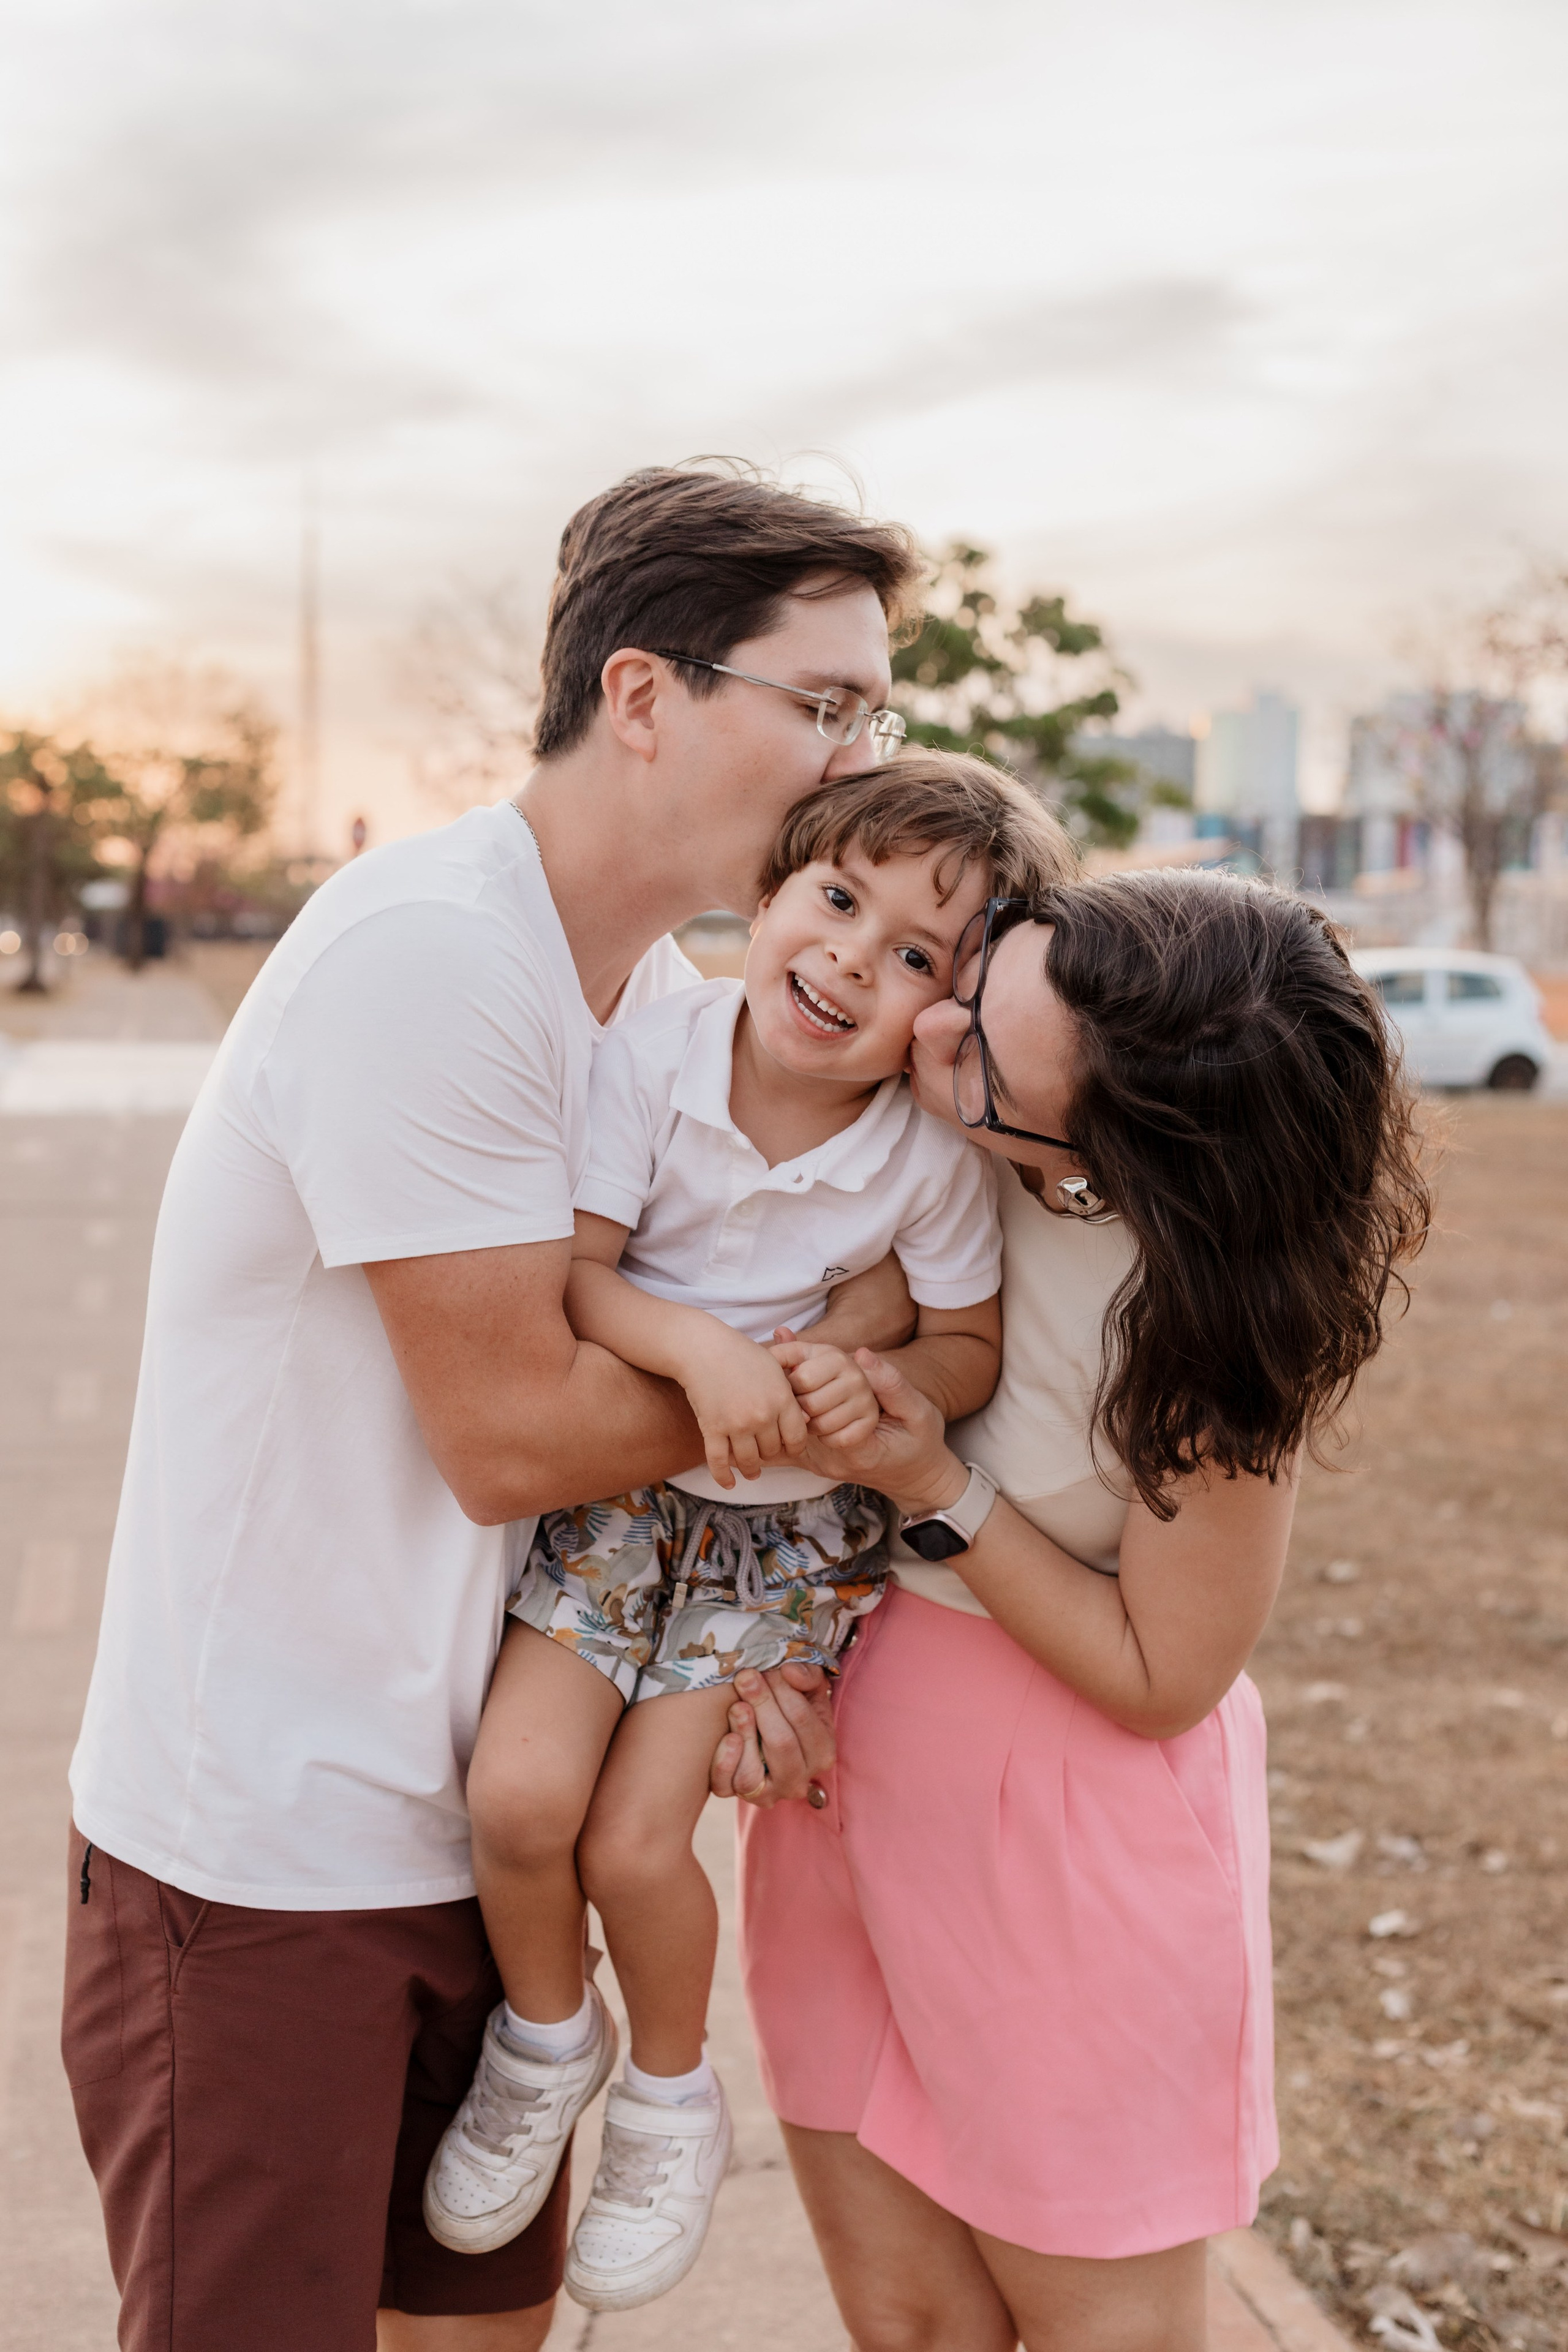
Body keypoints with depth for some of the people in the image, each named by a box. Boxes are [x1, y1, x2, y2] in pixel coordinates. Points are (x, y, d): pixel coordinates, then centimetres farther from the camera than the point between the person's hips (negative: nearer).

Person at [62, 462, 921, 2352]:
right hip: (261, 1843, -8)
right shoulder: (428, 954, -22)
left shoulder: (661, 989, 5)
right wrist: (849, 1327, -11)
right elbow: (509, 1435, -21)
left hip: (466, 1817, 8)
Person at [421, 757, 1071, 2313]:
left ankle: (668, 2101, 24)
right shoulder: (652, 1056, -15)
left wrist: (878, 1385, -24)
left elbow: (970, 1348, -3)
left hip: (790, 1527, -1)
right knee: (519, 1796, -14)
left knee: (635, 1844, -8)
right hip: (612, 1481, 1)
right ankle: (546, 2040, 19)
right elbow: (563, 1277, -16)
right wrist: (700, 1350, -33)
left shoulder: (932, 1158, -15)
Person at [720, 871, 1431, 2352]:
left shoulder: (1223, 1323, -26)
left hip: (1064, 1821, -4)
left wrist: (935, 1488, -23)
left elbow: (1162, 1677, -14)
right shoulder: (896, 1103, -15)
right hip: (838, 1749, 5)